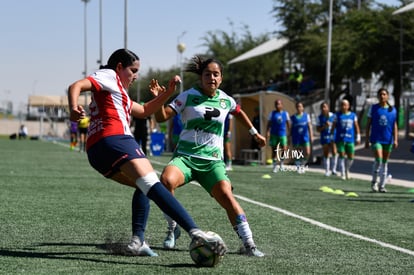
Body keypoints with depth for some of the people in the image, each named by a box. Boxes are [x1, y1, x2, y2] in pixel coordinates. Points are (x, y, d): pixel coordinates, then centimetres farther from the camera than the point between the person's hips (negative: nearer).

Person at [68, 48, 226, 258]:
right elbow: (76, 86, -7)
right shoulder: (108, 75, 10)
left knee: (144, 186, 22)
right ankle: (195, 232, -39)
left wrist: (167, 93, 27)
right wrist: (73, 109, -27)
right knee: (152, 185, -24)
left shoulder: (117, 91, 36)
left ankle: (137, 241, 6)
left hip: (96, 152, 10)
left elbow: (144, 111, 39)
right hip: (114, 139, -10)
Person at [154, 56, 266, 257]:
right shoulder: (188, 96, -2)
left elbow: (239, 112, 32)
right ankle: (172, 229, -9)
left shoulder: (226, 100, 8)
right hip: (185, 156, -2)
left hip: (213, 161, 2)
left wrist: (254, 133, 37)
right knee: (166, 180, -32)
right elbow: (162, 117, -9)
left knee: (226, 195, -22)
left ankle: (248, 244, -15)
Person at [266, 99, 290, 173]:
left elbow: (288, 124, 11)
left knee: (284, 148, -14)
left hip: (283, 134, 0)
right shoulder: (272, 113, 6)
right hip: (274, 134, 0)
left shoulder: (285, 113, 8)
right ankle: (275, 166, 12)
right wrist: (268, 132, -9)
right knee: (274, 150, 1)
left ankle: (281, 163, 10)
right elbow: (269, 124, 3)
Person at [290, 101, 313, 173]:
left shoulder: (306, 116, 5)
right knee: (296, 154, 1)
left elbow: (309, 126, 5)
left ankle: (302, 164, 15)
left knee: (307, 153, -9)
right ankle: (298, 167, 17)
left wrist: (311, 136, -2)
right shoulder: (293, 117, 3)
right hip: (296, 139, 0)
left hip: (305, 137, 0)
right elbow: (291, 129, 7)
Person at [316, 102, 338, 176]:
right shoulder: (320, 117, 1)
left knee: (334, 153, -16)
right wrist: (324, 127, -15)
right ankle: (327, 171, 15)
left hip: (333, 137, -1)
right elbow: (318, 129, 0)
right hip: (324, 138, 1)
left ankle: (333, 169, -4)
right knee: (326, 155, 5)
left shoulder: (333, 116, -2)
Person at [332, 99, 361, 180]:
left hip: (350, 139, 2)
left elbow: (356, 127, 11)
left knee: (351, 157, 1)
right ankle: (343, 174, 2)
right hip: (340, 139, -2)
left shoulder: (353, 115, 8)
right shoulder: (338, 115, 4)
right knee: (342, 156, -5)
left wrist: (358, 138, 6)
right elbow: (334, 126, 5)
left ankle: (347, 170, 26)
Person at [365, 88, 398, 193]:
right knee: (378, 160, -17)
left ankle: (382, 185, 14)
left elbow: (394, 126, 6)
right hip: (376, 139, -2)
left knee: (385, 162, 6)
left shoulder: (393, 110, 5)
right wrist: (367, 139, 1)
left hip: (388, 140, 2)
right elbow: (368, 124, 5)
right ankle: (374, 182, 2)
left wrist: (395, 140, -4)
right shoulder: (373, 108, 2)